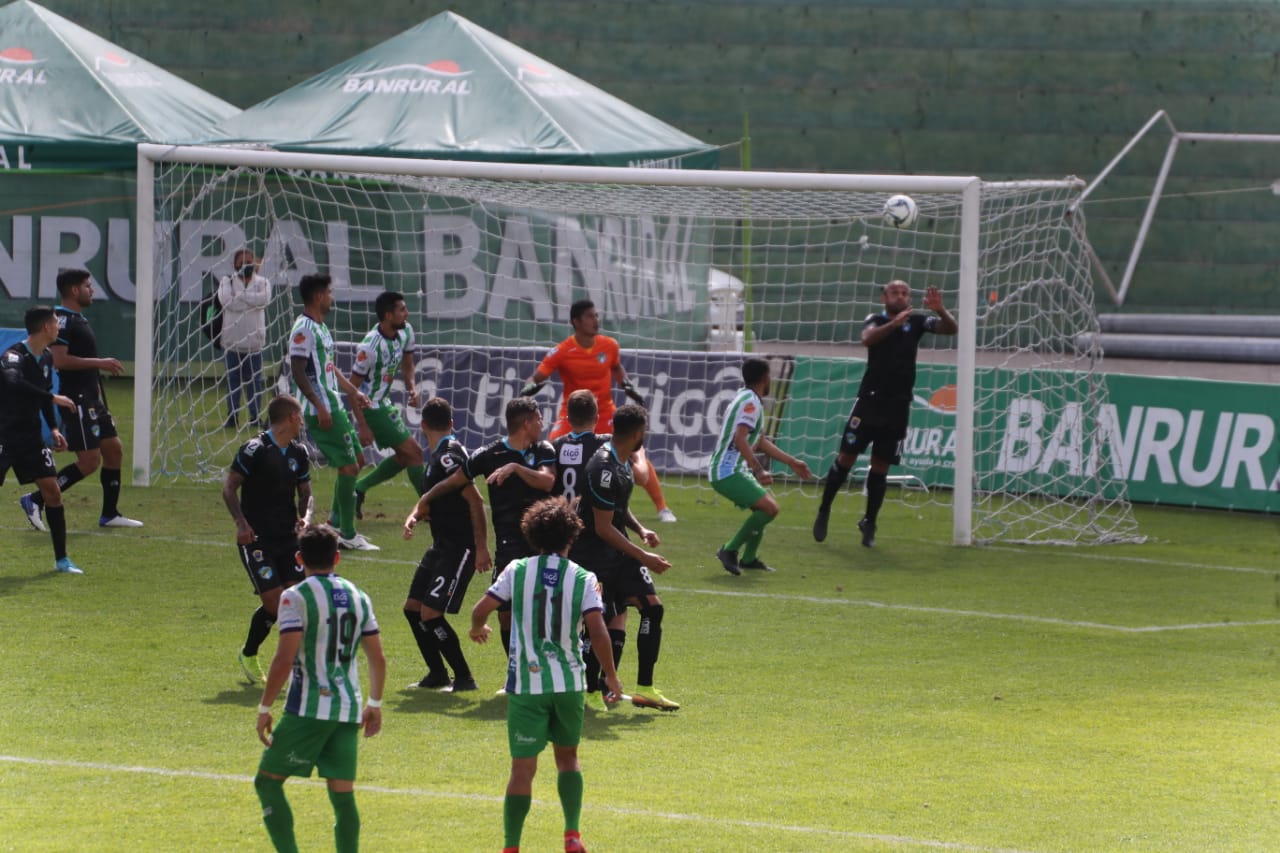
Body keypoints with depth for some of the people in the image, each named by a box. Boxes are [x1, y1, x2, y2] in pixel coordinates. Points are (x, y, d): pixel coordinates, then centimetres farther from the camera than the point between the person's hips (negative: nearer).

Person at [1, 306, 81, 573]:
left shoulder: (46, 358, 8)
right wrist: (53, 398, -39)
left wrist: (53, 428, 10)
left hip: (30, 436, 7)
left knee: (52, 491, 3)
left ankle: (62, 559, 11)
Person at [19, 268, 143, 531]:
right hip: (77, 399, -10)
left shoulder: (78, 320, 17)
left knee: (114, 450, 11)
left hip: (91, 399, 10)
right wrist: (99, 363, -22)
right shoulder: (62, 319, -15)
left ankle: (110, 514, 18)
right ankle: (36, 501, -7)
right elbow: (59, 360, -25)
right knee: (89, 461, -12)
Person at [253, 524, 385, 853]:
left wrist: (265, 708, -8)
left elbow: (284, 659, -15)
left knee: (268, 782, 6)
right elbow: (377, 659, 13)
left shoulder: (296, 597, -8)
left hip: (309, 709, -5)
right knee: (343, 795, 6)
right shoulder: (357, 597, 10)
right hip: (348, 711, 5)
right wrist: (375, 704, 25)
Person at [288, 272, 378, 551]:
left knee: (355, 461, 14)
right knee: (349, 467, -9)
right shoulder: (303, 329, -15)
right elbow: (298, 371, -21)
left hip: (334, 407, 10)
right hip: (321, 411, -10)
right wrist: (320, 407, -24)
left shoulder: (321, 327, 16)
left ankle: (336, 523, 23)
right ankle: (348, 535, -4)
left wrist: (353, 392, 28)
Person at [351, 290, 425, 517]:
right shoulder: (370, 347, -27)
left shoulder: (405, 332, -2)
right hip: (372, 408, -9)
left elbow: (406, 365, 16)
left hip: (385, 403, 9)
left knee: (404, 456, 14)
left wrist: (412, 388, -5)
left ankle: (357, 489, 22)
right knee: (414, 452, -7)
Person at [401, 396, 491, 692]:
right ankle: (437, 674, 24)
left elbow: (475, 500, -22)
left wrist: (481, 548, -23)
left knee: (431, 613, -13)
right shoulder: (437, 457, 14)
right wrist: (414, 516, 0)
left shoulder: (448, 457, -17)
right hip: (442, 546, 10)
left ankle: (464, 678, -4)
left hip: (459, 550, -10)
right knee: (413, 608, 13)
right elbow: (431, 499, 23)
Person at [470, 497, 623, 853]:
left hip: (526, 683, -1)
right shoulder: (583, 579, -4)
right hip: (568, 683, 1)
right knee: (568, 757, 21)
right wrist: (611, 676, -1)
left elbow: (481, 609, -5)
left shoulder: (517, 571, -2)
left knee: (522, 768, 1)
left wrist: (477, 629, 19)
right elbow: (598, 633, -12)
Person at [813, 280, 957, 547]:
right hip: (870, 401, -2)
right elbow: (867, 339, -25)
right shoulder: (876, 320, -2)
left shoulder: (916, 321, 4)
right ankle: (824, 512, 12)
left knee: (880, 467, 5)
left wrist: (941, 311, -30)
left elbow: (951, 329, -8)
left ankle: (869, 523, 16)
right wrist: (894, 324, -42)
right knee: (846, 457, -2)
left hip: (898, 406, 2)